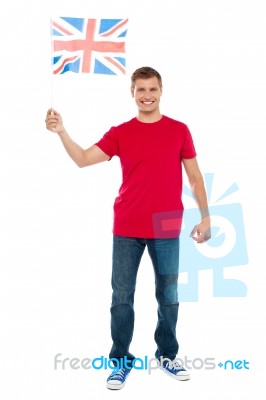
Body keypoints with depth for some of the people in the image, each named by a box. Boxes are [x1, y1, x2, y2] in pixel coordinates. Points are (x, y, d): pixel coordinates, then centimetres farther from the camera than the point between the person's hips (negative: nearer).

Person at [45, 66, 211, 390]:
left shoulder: (179, 131, 4)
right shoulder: (119, 133, 3)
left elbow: (195, 177, 7)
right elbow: (83, 159, -8)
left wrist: (205, 217, 2)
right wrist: (61, 132, -22)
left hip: (167, 228, 0)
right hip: (126, 229, 0)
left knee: (168, 295, 10)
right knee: (122, 296, 4)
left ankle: (167, 355, 28)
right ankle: (122, 360, 18)